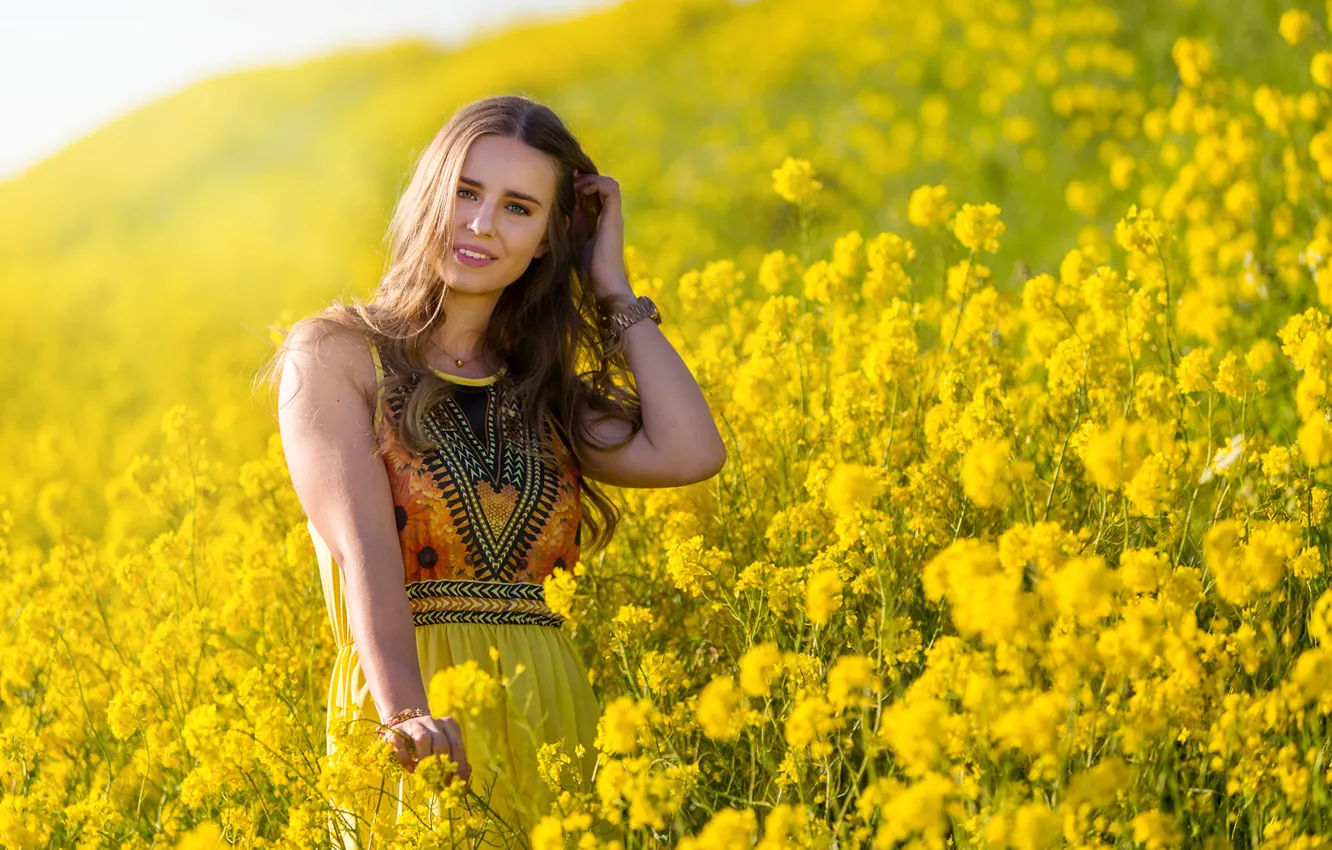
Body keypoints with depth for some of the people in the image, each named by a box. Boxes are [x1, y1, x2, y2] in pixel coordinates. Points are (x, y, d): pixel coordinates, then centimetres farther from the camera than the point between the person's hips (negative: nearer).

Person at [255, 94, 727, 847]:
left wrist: (612, 287, 3)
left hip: (552, 718, 4)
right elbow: (363, 547, -14)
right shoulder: (334, 354, 0)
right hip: (421, 729, -4)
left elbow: (691, 454, -4)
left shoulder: (539, 390, 13)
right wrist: (405, 714, -29)